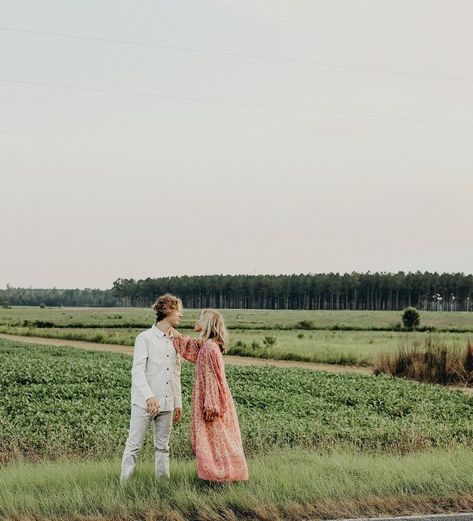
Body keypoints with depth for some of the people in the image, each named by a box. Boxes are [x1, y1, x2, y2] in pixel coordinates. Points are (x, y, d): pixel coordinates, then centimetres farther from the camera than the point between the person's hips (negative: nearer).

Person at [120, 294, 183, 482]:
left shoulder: (175, 340, 14)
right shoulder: (145, 338, -6)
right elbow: (137, 370, -16)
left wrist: (178, 403, 16)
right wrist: (149, 396, -29)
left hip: (167, 403, 6)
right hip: (145, 402, -6)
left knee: (163, 447, 10)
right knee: (134, 445, -3)